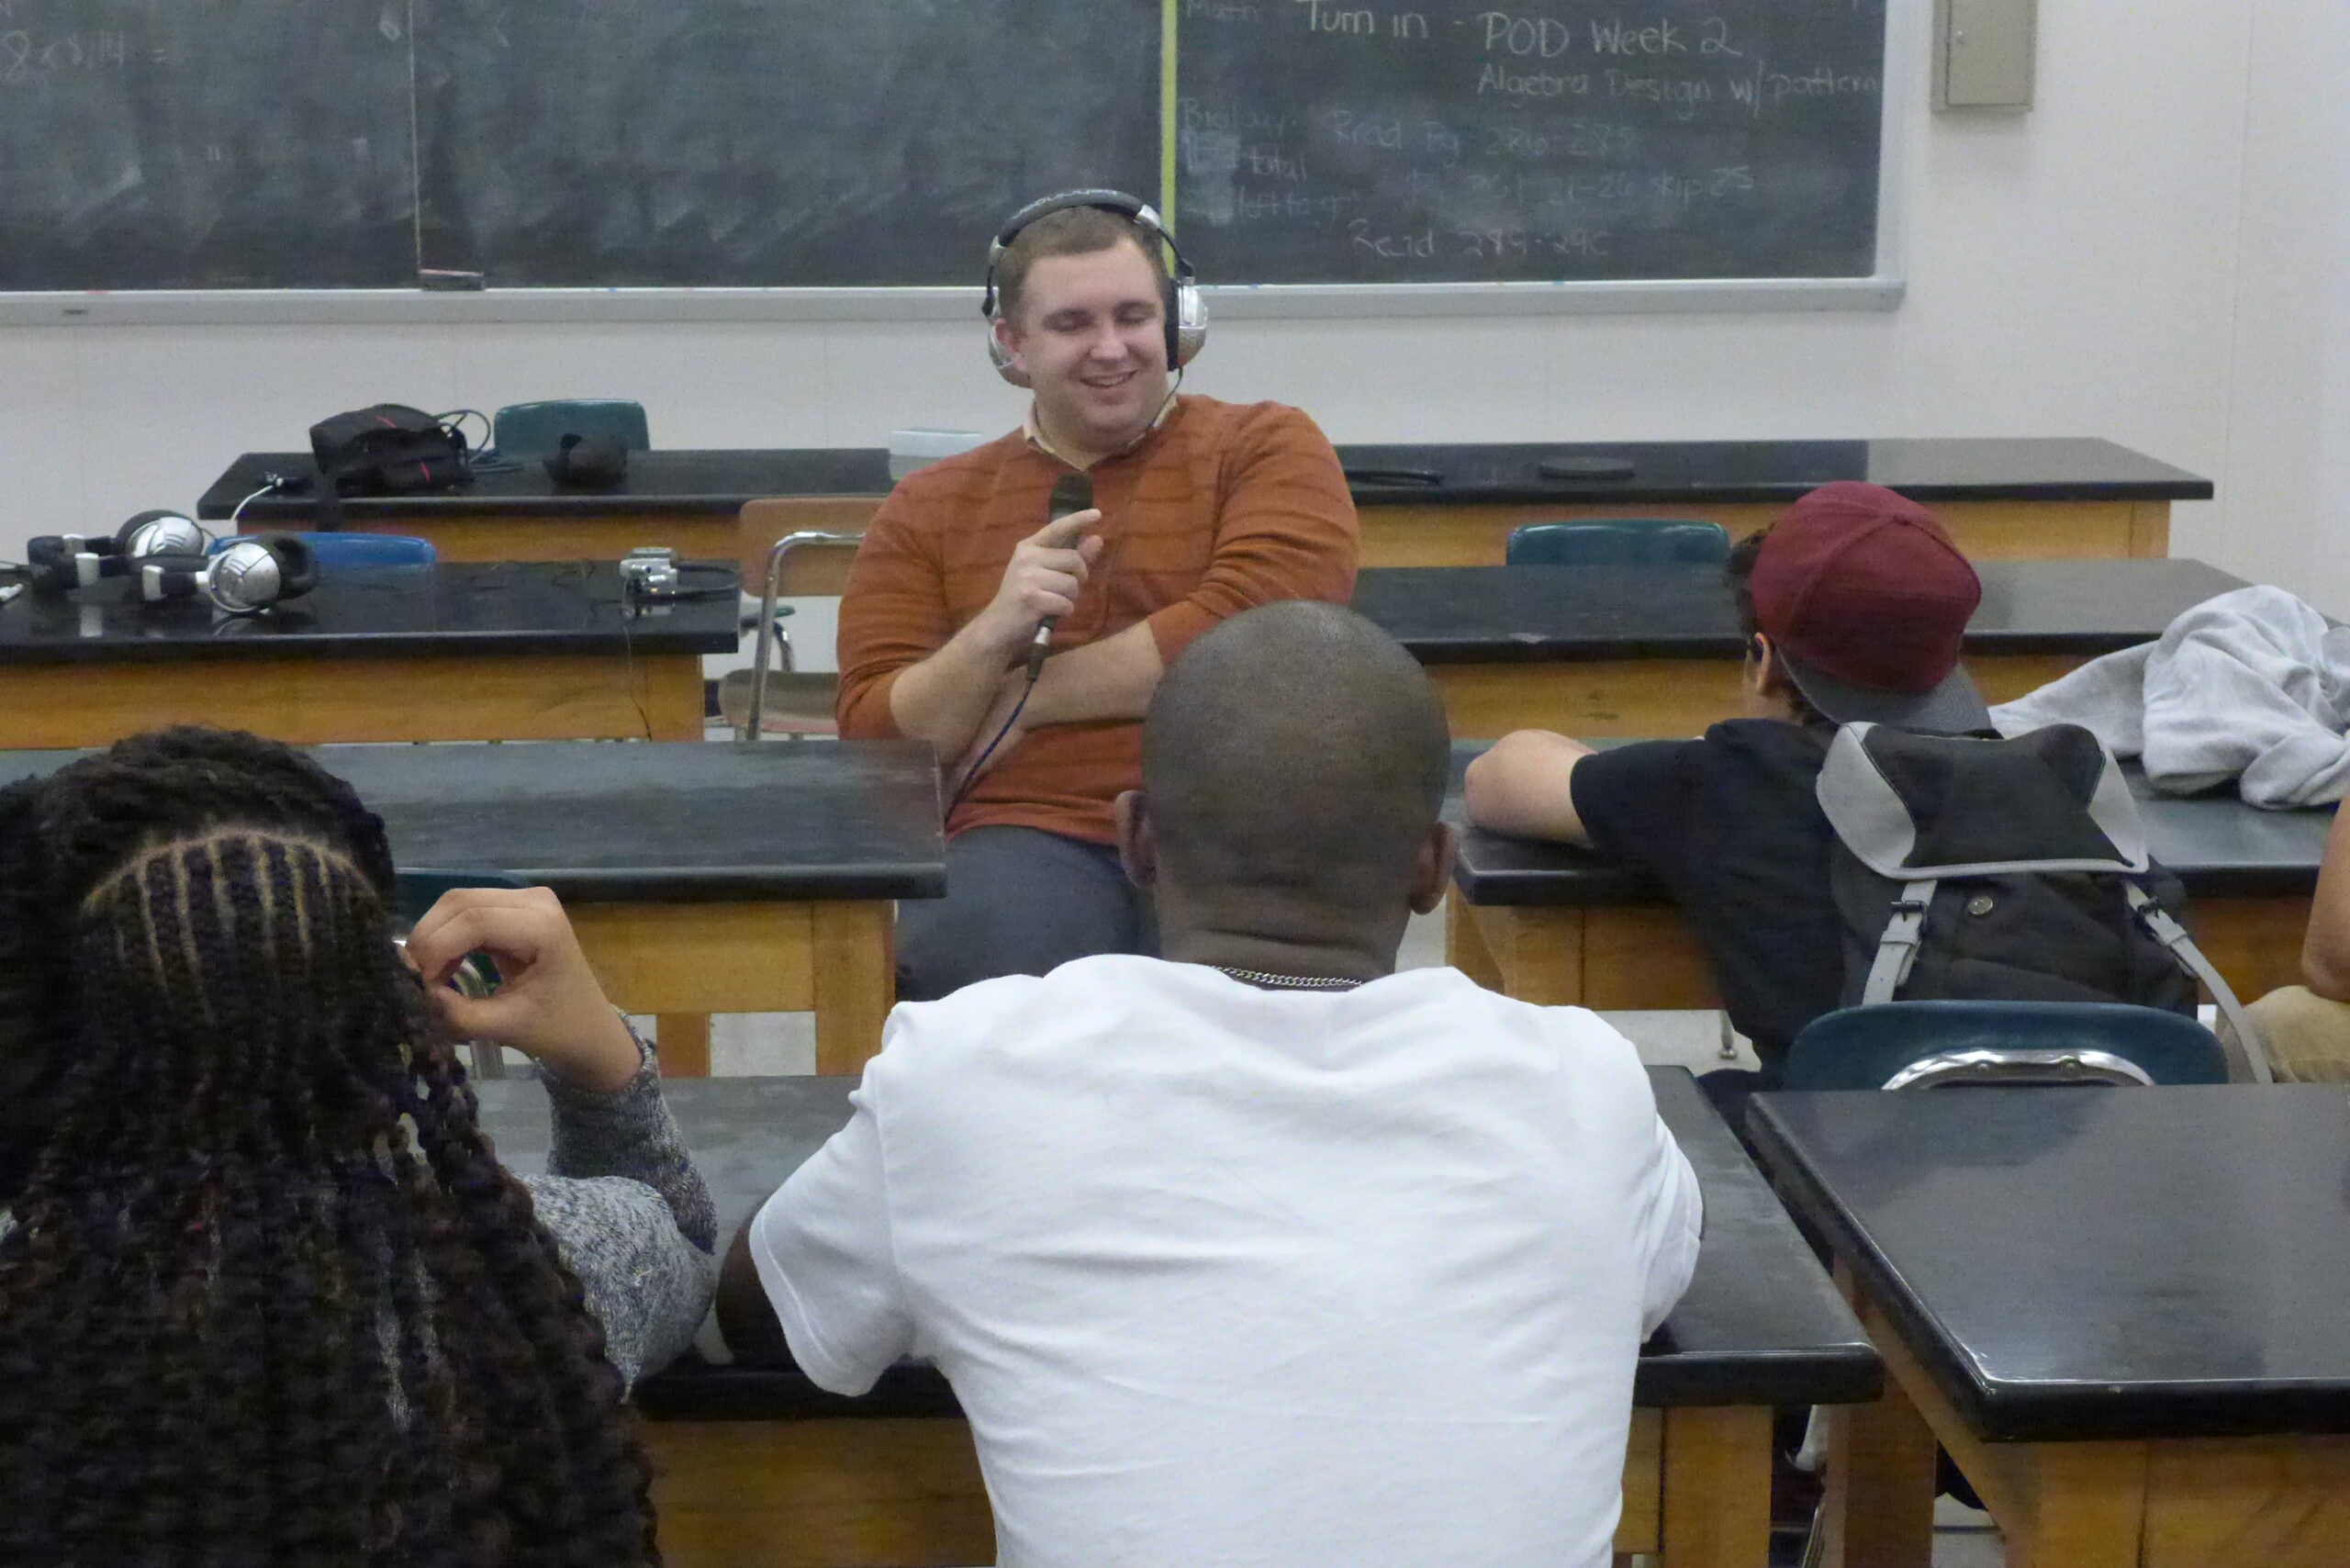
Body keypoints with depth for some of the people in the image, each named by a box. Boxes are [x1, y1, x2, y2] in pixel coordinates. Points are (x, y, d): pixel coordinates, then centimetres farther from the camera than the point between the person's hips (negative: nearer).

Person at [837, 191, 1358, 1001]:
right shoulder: (927, 510, 19)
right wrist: (995, 634, -8)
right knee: (988, 943, -35)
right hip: (1028, 838, 0)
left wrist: (1021, 700, 0)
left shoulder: (1269, 447, 14)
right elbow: (873, 741, 11)